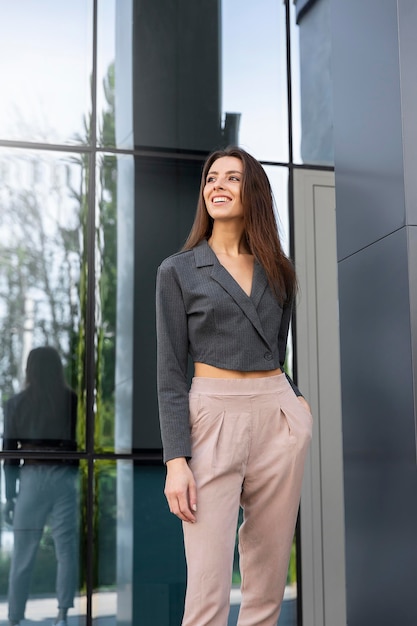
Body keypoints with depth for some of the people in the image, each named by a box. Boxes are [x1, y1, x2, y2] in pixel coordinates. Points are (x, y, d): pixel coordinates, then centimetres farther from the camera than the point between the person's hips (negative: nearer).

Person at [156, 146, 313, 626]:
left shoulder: (277, 272, 14)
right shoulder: (178, 271, 2)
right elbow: (170, 374, -2)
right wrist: (176, 460, -11)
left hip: (280, 419, 4)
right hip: (213, 419, -4)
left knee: (269, 578, 8)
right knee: (208, 584, -8)